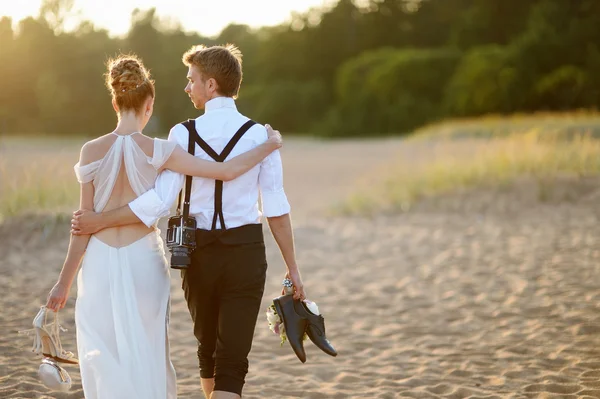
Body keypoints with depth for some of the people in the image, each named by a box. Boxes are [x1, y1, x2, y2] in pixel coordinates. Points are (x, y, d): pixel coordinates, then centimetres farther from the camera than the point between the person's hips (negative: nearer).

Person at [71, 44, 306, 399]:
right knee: (233, 361, -1)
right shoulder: (260, 135, -3)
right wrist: (292, 268, 2)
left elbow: (160, 201, -15)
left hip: (200, 252, 1)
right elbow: (276, 207, -5)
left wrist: (99, 221, -7)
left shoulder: (183, 134, -6)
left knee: (208, 349, 23)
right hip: (247, 250, -1)